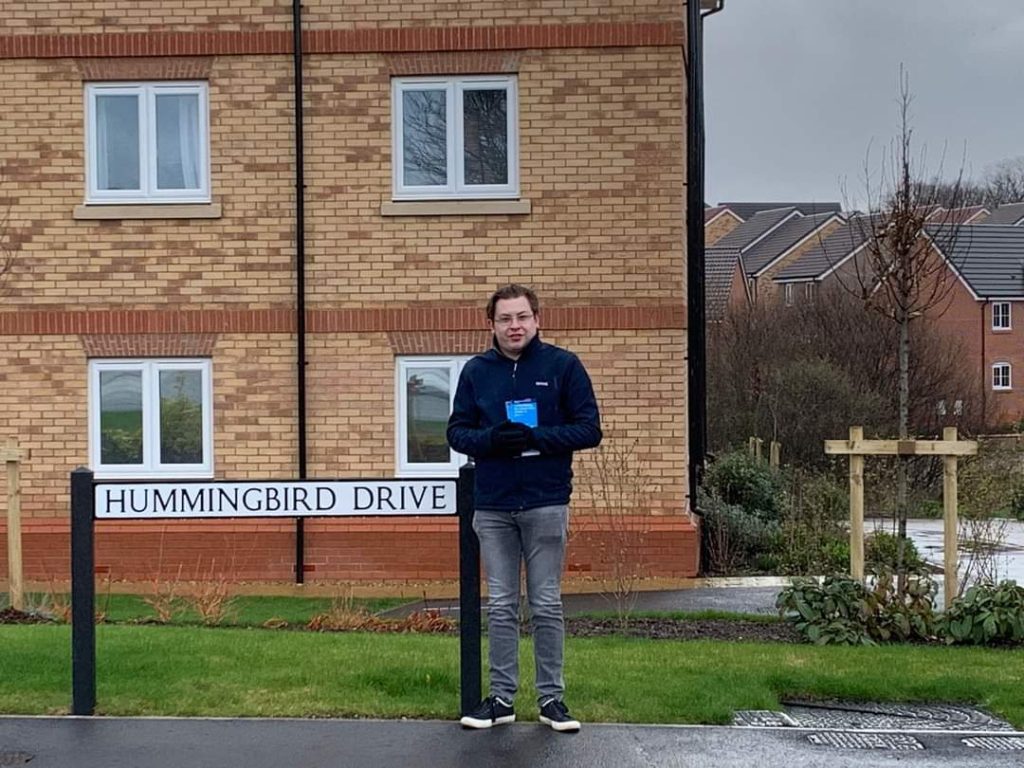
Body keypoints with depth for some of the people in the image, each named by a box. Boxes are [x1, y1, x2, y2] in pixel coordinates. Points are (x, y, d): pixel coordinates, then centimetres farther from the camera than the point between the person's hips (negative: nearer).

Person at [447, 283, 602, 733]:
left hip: (546, 505, -2)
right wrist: (490, 438, -14)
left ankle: (552, 698, 15)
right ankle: (501, 698, 17)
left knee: (546, 605, 5)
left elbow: (589, 430, -3)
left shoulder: (563, 366, -1)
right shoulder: (476, 371, 7)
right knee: (501, 606, 8)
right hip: (492, 507, 2)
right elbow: (457, 433, 8)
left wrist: (535, 437, -17)